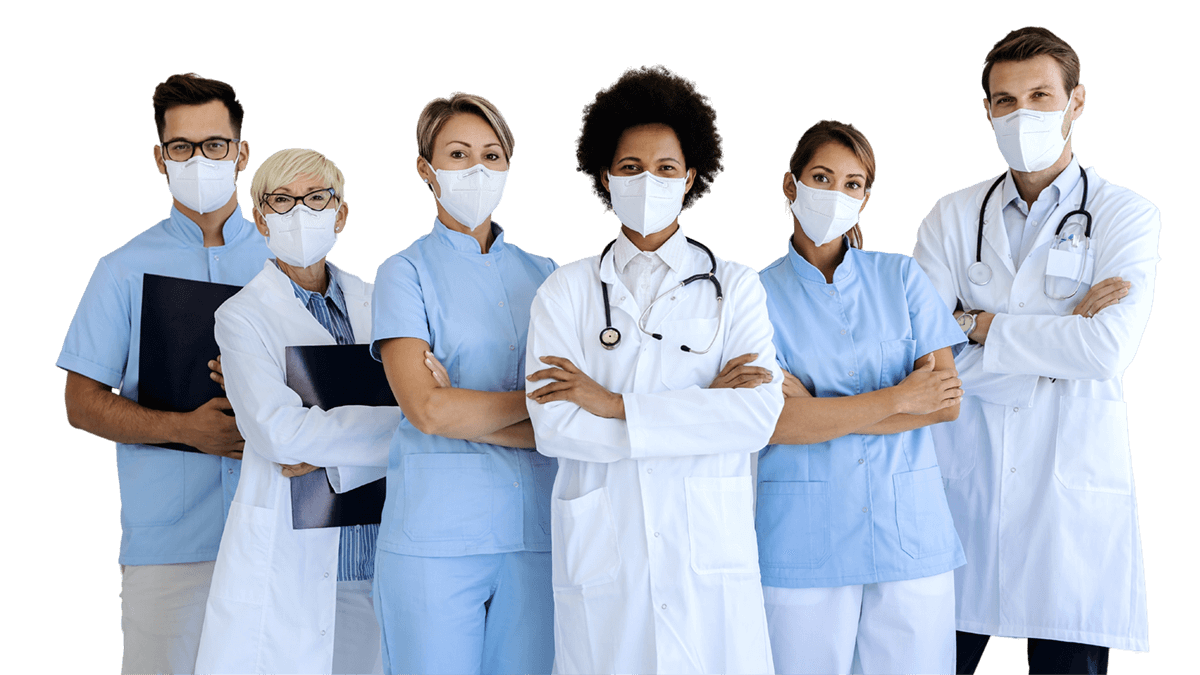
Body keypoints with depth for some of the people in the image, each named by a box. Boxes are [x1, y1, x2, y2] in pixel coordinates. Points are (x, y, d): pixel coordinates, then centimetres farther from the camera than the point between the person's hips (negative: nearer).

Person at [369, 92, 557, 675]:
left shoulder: (542, 274, 13)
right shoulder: (406, 272, 2)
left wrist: (465, 408, -8)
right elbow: (427, 410, -11)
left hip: (536, 535, 4)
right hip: (436, 537, -3)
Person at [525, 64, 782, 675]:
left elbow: (759, 416, -9)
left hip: (709, 552, 0)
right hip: (601, 552, 0)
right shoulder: (565, 292, 7)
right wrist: (704, 407, -10)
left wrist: (614, 405, -11)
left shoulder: (735, 287, 7)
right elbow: (552, 426, -7)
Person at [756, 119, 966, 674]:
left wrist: (821, 413, -9)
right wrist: (900, 399, -8)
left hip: (910, 533, 2)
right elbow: (776, 421, -11)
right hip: (804, 541, -2)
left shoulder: (901, 278, 8)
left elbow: (946, 401, -2)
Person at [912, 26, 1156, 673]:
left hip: (1073, 485, -2)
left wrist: (980, 324, -7)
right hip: (959, 478, 2)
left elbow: (1107, 350, -13)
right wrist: (1059, 333, -9)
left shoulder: (1125, 216, 3)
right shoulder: (952, 216, 10)